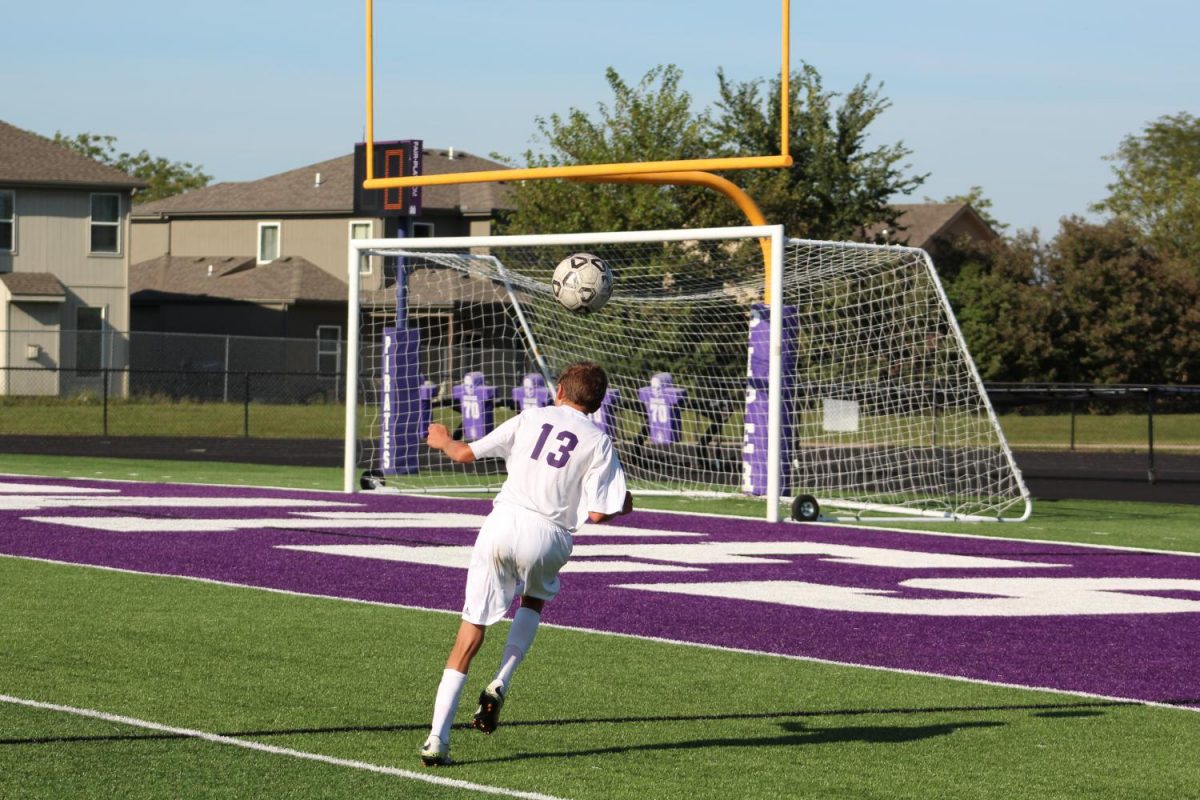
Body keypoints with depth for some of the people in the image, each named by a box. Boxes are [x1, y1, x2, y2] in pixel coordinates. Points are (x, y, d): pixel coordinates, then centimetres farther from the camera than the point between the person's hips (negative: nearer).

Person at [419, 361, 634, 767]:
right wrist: (623, 506, 22)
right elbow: (597, 513, 0)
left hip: (502, 522, 1)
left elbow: (464, 454, 15)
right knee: (534, 601, 33)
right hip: (548, 535, -1)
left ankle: (437, 738, -4)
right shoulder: (599, 441, 8)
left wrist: (443, 441, 37)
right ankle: (500, 684, 10)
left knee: (470, 634, 4)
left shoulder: (531, 418, 13)